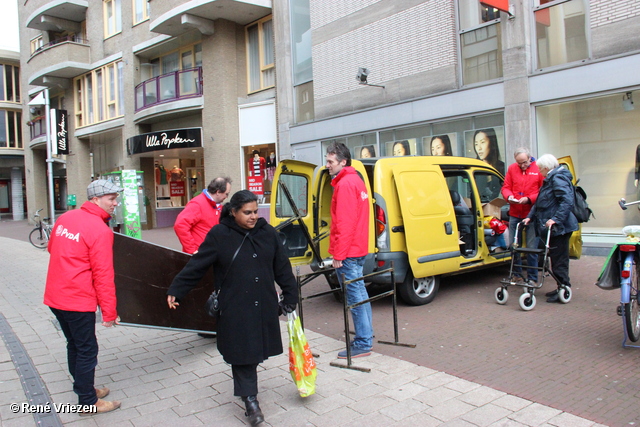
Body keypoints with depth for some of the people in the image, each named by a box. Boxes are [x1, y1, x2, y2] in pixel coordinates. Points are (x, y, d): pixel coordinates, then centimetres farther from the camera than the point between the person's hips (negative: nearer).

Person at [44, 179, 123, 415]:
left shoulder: (65, 218, 4)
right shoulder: (100, 230, -19)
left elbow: (51, 248, 21)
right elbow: (103, 275, -19)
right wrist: (109, 311, -13)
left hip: (55, 296, 8)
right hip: (78, 301, -8)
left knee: (75, 345, 21)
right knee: (87, 350, 6)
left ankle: (84, 388, 37)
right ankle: (88, 402, 19)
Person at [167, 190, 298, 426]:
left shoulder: (267, 233, 2)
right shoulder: (219, 235, -8)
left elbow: (282, 268, 7)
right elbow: (196, 266, -4)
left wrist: (290, 296, 9)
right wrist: (175, 290, -6)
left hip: (264, 307, 3)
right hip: (235, 309, -3)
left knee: (256, 349, 12)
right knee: (242, 352, 0)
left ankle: (247, 390, 33)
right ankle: (250, 399, 12)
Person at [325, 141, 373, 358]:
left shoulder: (345, 184, -15)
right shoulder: (356, 180, 16)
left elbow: (344, 223, -21)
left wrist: (338, 254, -19)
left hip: (347, 253, -11)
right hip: (358, 248, 11)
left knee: (355, 296, -4)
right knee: (359, 293, 17)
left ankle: (363, 344, 3)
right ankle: (366, 336, 29)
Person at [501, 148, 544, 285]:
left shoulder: (539, 169, -2)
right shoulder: (512, 168, 7)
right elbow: (505, 187, 12)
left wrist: (528, 199, -16)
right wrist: (509, 196, -8)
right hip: (514, 214, 3)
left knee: (532, 248, 0)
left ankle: (532, 278, 12)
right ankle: (517, 275, 22)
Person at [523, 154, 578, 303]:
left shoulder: (558, 178, -14)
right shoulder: (549, 179, 19)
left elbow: (567, 201, -25)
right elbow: (539, 202, 24)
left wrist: (556, 219, -30)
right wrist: (530, 217, 15)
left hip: (559, 227, -10)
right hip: (552, 228, 10)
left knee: (559, 259, -5)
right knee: (556, 258, 14)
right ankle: (561, 288, 22)